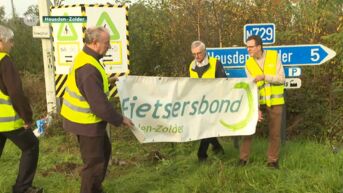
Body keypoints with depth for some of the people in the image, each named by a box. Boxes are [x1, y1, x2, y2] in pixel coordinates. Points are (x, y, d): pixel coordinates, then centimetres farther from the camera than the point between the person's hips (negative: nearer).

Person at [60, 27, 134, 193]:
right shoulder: (88, 68, -29)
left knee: (104, 150, 24)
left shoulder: (85, 57, 4)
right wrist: (120, 119, -17)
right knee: (94, 162, 4)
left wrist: (105, 80, 22)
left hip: (86, 118, 11)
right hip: (86, 122, -11)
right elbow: (99, 104, -28)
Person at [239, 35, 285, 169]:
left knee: (274, 132, 7)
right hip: (258, 100, 1)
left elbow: (281, 79, -11)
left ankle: (272, 160, 22)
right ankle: (243, 158, 10)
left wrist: (264, 76, -26)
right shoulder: (248, 64, -4)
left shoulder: (274, 56, -7)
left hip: (275, 100, -1)